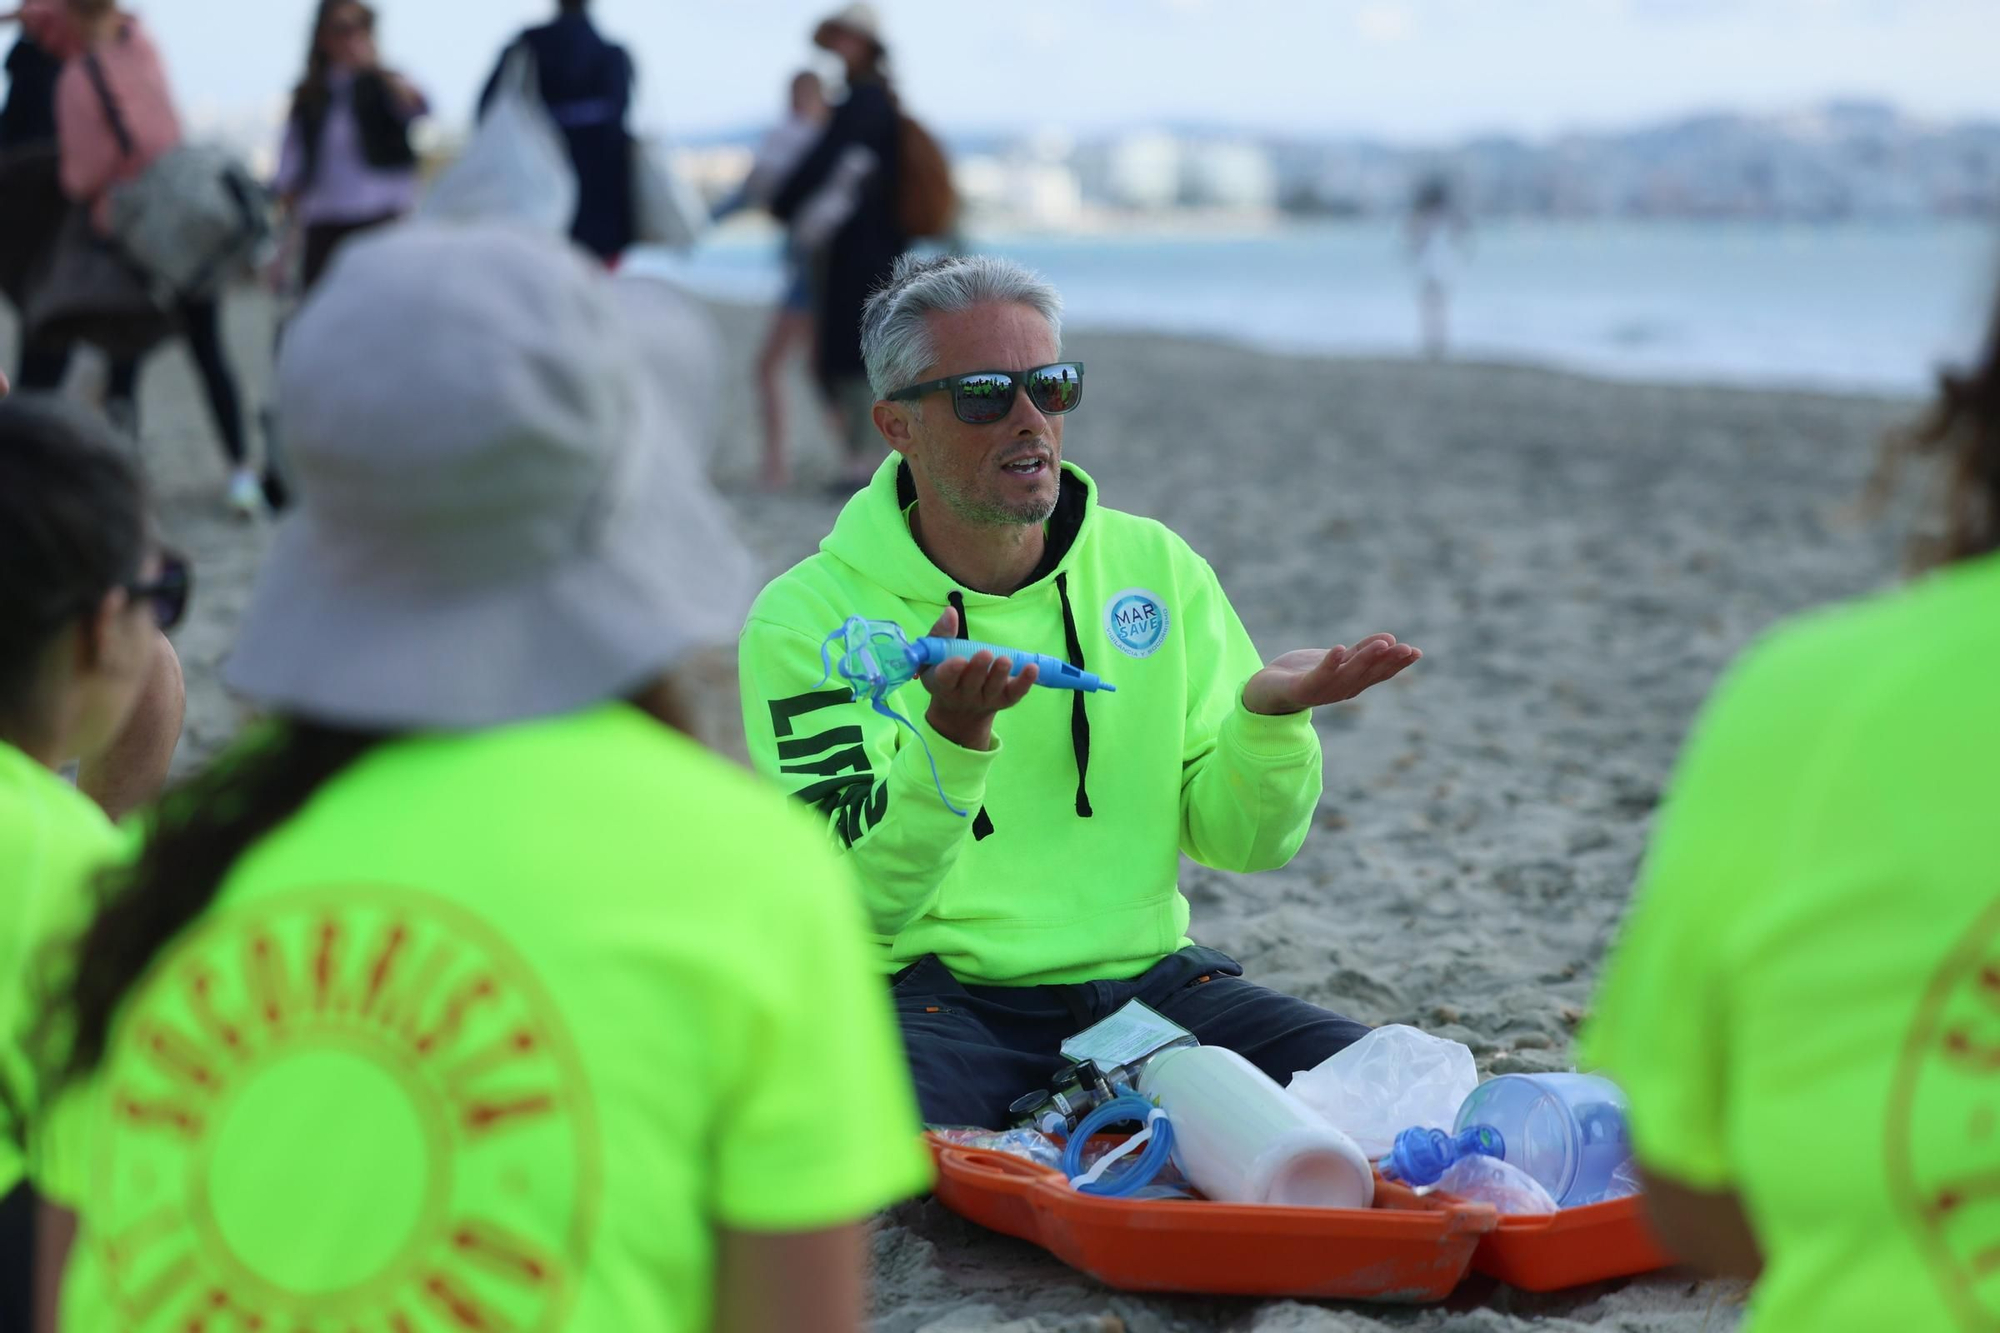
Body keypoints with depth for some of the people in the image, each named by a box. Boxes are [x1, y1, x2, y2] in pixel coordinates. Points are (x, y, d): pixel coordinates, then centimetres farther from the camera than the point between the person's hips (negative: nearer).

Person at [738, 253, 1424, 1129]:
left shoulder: (1156, 567, 9)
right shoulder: (808, 616, -4)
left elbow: (1240, 842, 8)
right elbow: (863, 899, -14)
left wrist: (1268, 716, -13)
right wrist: (954, 737, -32)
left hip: (1145, 977, 4)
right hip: (938, 991, -4)